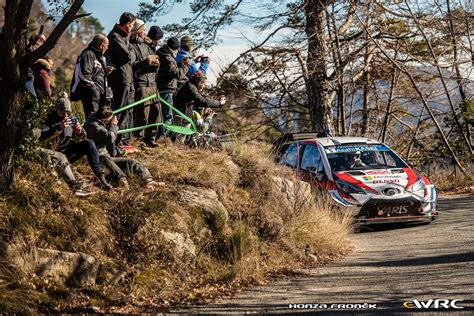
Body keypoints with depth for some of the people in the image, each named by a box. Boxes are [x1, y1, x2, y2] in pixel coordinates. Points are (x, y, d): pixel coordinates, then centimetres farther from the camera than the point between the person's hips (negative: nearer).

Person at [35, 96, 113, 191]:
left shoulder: (72, 119, 0)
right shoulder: (50, 120, -15)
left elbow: (79, 140, 6)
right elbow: (39, 137, -34)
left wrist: (79, 132, -19)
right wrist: (58, 128, -44)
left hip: (68, 152, 5)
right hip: (55, 154, -5)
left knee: (89, 144, -15)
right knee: (62, 159, -37)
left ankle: (100, 175, -17)